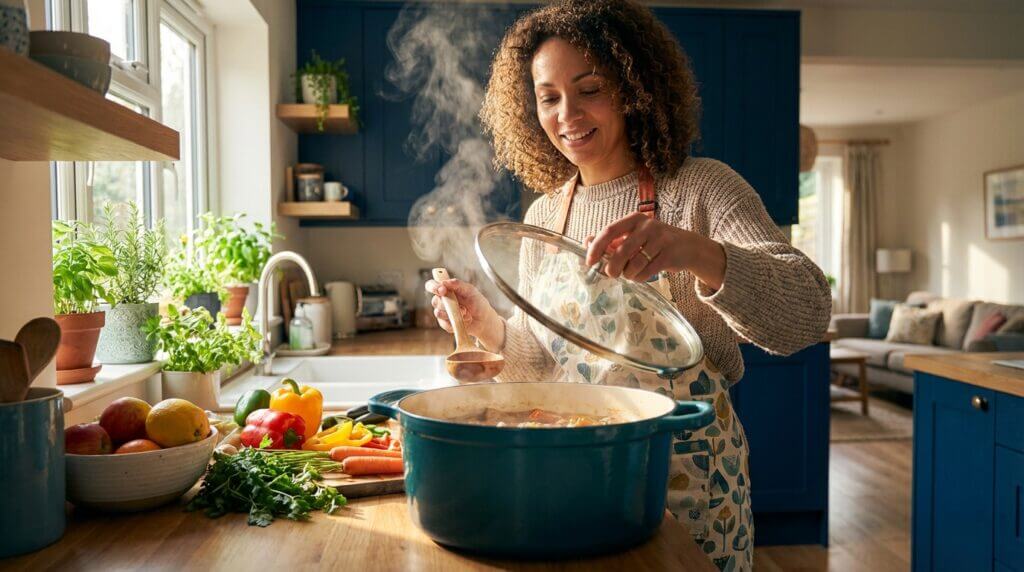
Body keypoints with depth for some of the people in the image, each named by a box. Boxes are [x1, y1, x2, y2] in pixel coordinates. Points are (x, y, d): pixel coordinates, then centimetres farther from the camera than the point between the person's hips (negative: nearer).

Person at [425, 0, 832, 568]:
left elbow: (807, 313, -22)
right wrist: (489, 326, -9)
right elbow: (545, 362, 11)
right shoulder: (543, 214, 4)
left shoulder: (702, 189, -10)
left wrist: (700, 254, -39)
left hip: (686, 476, -4)